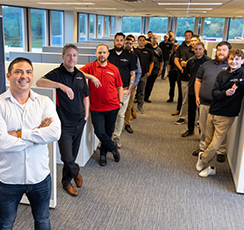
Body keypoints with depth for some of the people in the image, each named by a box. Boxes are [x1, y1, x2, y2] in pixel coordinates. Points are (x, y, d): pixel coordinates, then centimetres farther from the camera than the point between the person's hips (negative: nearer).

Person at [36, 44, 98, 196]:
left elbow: (85, 96, 21)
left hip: (79, 122, 6)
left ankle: (66, 182, 37)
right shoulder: (57, 73, -9)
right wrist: (61, 85, -37)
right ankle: (76, 172, 28)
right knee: (67, 158, -4)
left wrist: (86, 113, 11)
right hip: (64, 124, -5)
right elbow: (40, 82, -28)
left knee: (73, 154, 16)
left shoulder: (80, 75, 11)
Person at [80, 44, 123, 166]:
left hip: (112, 107, 2)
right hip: (96, 107, -1)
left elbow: (119, 87, 12)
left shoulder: (114, 69, 5)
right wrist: (91, 76, -28)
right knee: (100, 132, -5)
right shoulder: (91, 67, 0)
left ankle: (103, 154, 33)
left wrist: (120, 101, 5)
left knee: (108, 132, 12)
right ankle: (113, 147, 24)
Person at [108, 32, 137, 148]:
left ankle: (117, 137, 16)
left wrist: (129, 89, -1)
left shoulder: (129, 56, 8)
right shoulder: (108, 54, 7)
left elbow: (132, 74, 8)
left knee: (121, 115, 3)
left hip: (124, 90, 0)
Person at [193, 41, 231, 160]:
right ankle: (202, 147, 32)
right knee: (203, 128, 15)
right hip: (204, 103, 4)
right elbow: (198, 80, 15)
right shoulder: (207, 64, 11)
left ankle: (221, 152, 21)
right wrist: (197, 96, 8)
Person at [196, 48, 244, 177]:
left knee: (214, 145, 0)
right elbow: (214, 93, 0)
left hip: (226, 116, -5)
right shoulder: (222, 75, 8)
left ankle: (202, 157, 29)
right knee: (208, 141, 13)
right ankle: (211, 167, 32)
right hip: (212, 113, 5)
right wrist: (225, 93, -18)